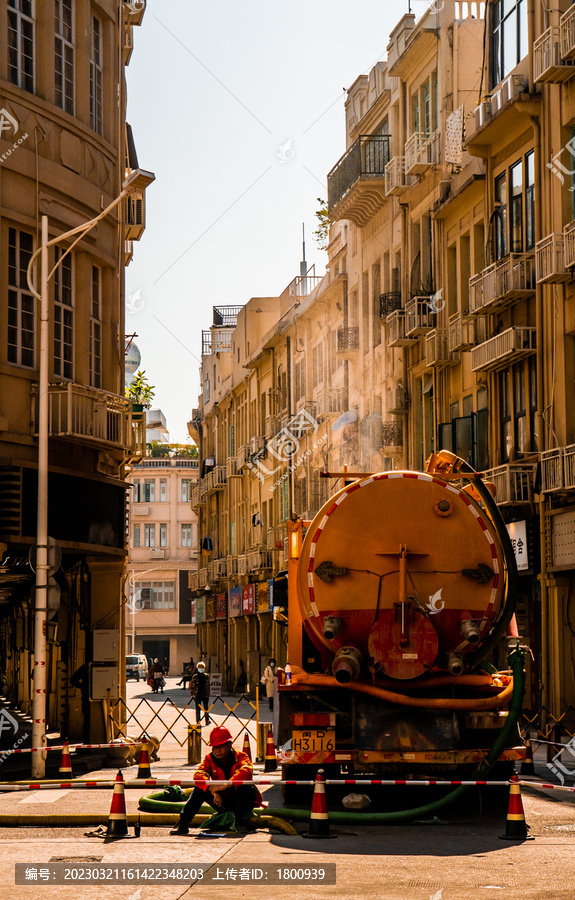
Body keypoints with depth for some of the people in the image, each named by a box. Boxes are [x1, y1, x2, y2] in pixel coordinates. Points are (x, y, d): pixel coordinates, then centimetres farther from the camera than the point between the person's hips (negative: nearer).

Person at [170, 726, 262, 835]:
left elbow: (246, 771, -34)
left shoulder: (240, 756, -12)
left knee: (246, 788, -33)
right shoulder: (209, 759, -3)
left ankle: (238, 822, -25)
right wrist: (213, 791, -39)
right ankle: (183, 824, -21)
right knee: (199, 790, -18)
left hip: (240, 801, -3)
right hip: (222, 803, 3)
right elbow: (198, 775, -21)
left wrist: (226, 784, -46)